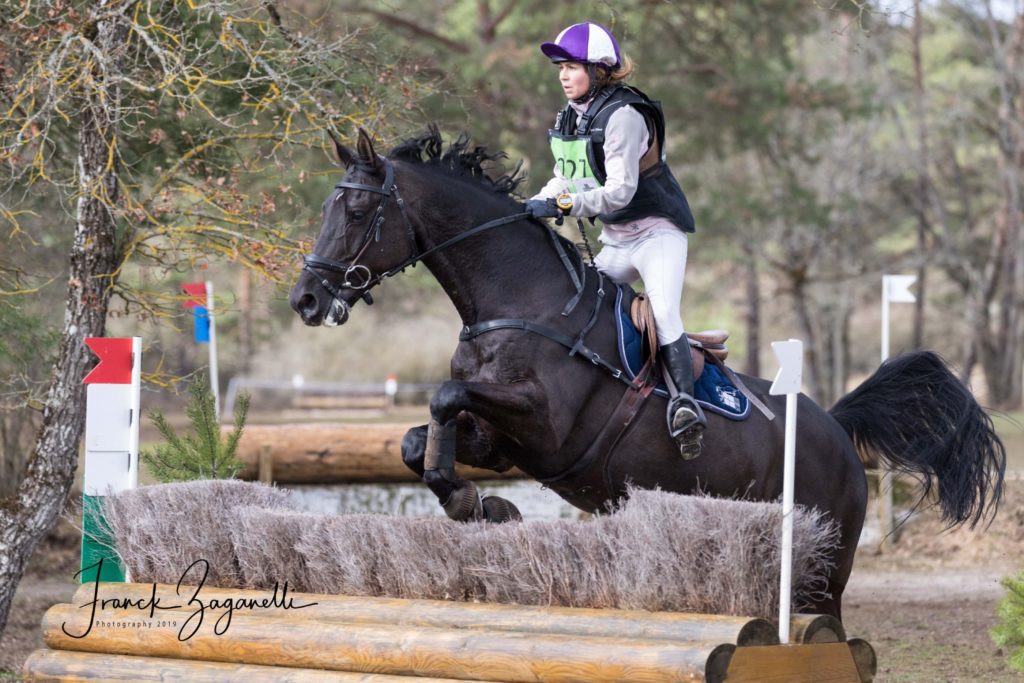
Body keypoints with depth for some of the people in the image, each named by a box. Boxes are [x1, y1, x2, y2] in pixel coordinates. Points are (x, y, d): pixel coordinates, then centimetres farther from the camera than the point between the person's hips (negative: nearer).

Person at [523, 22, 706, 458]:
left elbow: (619, 191, -26)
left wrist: (561, 205, -30)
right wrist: (535, 206, -4)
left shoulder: (622, 115, -20)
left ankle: (685, 403, -36)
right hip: (614, 241, 9)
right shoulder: (570, 119, 6)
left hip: (656, 231, -9)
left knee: (663, 312, -26)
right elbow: (566, 177, 13)